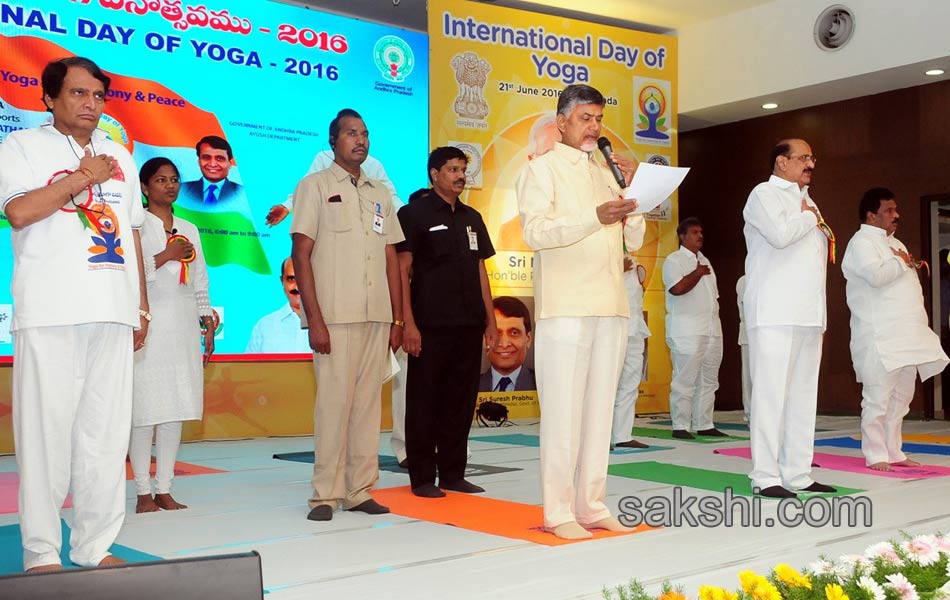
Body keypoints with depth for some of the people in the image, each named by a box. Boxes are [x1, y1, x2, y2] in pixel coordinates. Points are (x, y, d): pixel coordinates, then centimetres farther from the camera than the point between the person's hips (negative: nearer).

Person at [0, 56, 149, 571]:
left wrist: (141, 304, 17)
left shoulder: (119, 156, 22)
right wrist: (83, 177, -4)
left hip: (112, 314, 5)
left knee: (106, 431, 3)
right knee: (47, 429, -4)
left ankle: (96, 545, 10)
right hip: (50, 314, -4)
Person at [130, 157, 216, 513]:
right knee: (145, 407, -7)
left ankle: (164, 490, 10)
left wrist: (208, 326, 12)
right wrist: (165, 257, -10)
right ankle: (143, 493, 0)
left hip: (184, 325, 5)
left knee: (176, 408, 4)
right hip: (149, 323, -5)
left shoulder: (189, 230, 18)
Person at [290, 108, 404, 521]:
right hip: (335, 316, -5)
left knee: (369, 402, 5)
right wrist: (315, 320, -12)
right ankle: (326, 494, 3)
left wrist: (396, 319, 11)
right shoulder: (315, 186, 3)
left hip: (377, 316, 5)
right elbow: (301, 255, -4)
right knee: (334, 402, -6)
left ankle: (360, 490, 12)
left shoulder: (380, 193, 18)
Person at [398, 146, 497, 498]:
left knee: (460, 401, 9)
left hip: (469, 324, 6)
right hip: (430, 324, -6)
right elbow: (402, 270, -6)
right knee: (424, 400, 0)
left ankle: (453, 475, 18)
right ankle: (422, 478, 8)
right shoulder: (414, 214, -1)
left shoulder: (471, 218, 17)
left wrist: (490, 321, 13)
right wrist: (408, 323, -14)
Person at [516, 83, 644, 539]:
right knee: (563, 411, -5)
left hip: (611, 308, 6)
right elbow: (535, 232, -12)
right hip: (565, 308, -6)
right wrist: (595, 217, -22)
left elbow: (634, 241, 17)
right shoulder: (542, 169, 3)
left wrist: (632, 189, 3)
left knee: (599, 409, 7)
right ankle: (559, 512, 1)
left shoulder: (606, 173, 20)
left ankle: (591, 505, 14)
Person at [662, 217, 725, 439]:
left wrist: (717, 325, 18)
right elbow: (677, 288, -20)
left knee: (708, 380, 8)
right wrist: (698, 273, -8)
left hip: (712, 329, 8)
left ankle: (704, 424, 13)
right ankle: (680, 426, -4)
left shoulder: (704, 260, 22)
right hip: (686, 331, -8)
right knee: (685, 380, -8)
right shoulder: (674, 260, -3)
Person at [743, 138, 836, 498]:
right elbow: (780, 234, -21)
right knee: (771, 394, -9)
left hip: (808, 316, 8)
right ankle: (765, 477, -7)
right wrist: (810, 217, -1)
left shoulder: (806, 201, 25)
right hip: (774, 315, -8)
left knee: (803, 395, 7)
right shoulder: (764, 194, 0)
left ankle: (797, 474, 11)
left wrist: (821, 318, 21)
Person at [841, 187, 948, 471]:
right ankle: (876, 455, 2)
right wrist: (901, 262, -8)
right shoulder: (861, 242, -7)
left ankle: (893, 452, 20)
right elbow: (876, 276, -24)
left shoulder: (895, 243, 22)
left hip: (906, 335, 9)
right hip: (879, 337, -9)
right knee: (878, 398, -6)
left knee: (901, 397, 12)